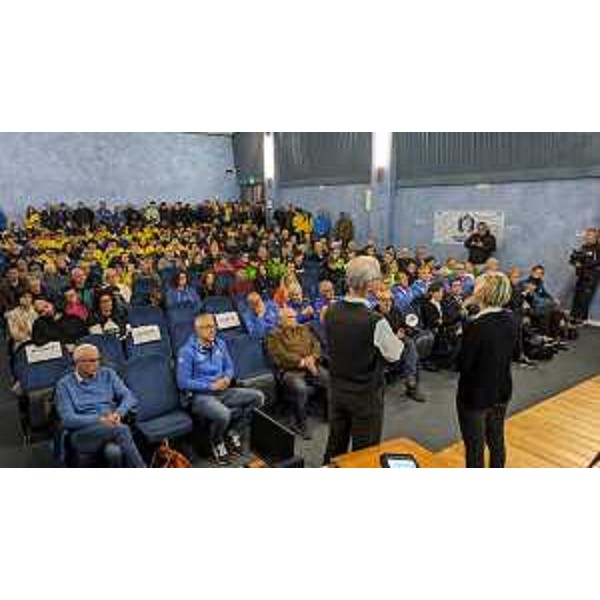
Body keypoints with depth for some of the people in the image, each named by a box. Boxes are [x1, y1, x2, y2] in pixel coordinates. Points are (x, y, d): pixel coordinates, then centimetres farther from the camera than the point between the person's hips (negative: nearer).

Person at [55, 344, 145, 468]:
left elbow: (129, 397, 6)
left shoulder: (108, 374, 14)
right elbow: (67, 419, -6)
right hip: (82, 435, -2)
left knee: (114, 452, -36)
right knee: (121, 430, -34)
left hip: (112, 429, 2)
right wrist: (100, 420, -18)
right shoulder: (65, 384, 5)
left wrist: (118, 413, -16)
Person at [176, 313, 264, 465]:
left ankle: (234, 433, 4)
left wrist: (227, 378, -7)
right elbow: (183, 382, -13)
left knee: (257, 397, -12)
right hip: (199, 396, -6)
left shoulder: (220, 344, 8)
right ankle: (217, 443, -1)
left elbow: (229, 367, 17)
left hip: (221, 392, 6)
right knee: (223, 414, -37)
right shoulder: (188, 351, -11)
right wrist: (211, 386, -17)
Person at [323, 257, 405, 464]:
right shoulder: (375, 322, -27)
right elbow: (394, 354, -12)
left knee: (335, 446, 21)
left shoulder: (331, 312, -8)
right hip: (366, 395, -5)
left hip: (337, 390, 6)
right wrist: (397, 339, 8)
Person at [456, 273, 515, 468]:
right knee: (496, 440, 24)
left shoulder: (477, 326, -27)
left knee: (475, 446, 10)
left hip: (476, 395, -7)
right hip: (501, 392, 7)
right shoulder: (509, 320, -5)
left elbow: (463, 365, -20)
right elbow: (507, 354, 7)